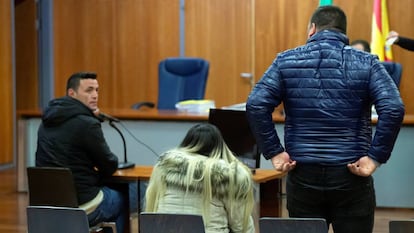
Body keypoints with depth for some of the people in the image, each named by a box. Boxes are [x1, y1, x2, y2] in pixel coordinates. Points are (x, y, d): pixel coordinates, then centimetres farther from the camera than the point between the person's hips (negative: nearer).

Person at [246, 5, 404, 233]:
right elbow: (393, 109, -14)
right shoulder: (366, 63, 0)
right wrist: (375, 157, -10)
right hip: (351, 176, -1)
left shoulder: (286, 61, 3)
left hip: (302, 175, 1)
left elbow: (256, 105, -8)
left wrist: (274, 152, -4)